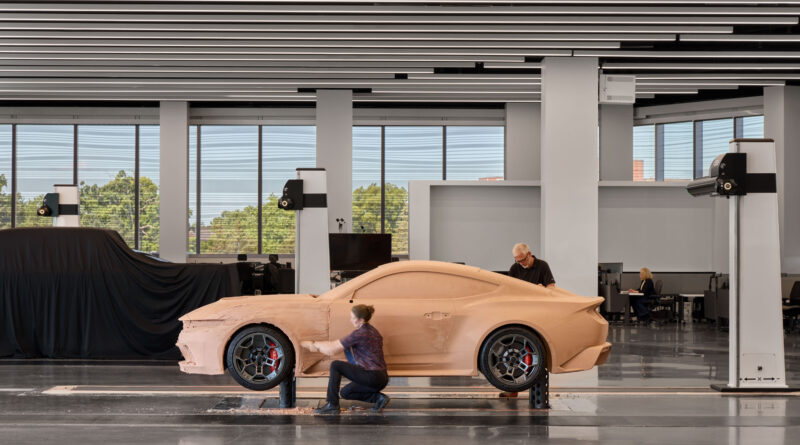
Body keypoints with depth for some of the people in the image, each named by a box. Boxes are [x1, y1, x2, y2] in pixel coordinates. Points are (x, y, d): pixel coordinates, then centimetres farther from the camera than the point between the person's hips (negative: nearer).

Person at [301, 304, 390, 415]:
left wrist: (314, 344, 4)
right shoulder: (372, 330, 13)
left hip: (372, 376, -9)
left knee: (335, 365, -6)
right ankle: (378, 397, 9)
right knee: (345, 393, 22)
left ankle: (332, 405, -3)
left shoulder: (359, 334, -15)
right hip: (382, 378, 9)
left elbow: (332, 351, -10)